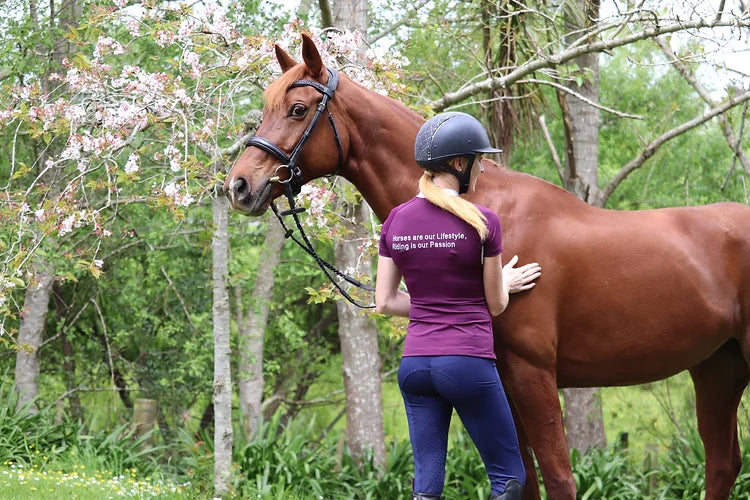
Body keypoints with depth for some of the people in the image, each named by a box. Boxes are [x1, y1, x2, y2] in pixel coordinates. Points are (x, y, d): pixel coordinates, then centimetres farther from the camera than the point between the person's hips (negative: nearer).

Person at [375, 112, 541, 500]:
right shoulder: (482, 223, -10)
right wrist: (506, 283, 21)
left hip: (415, 362, 5)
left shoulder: (396, 221, 4)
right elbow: (495, 305, -1)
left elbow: (385, 302, 7)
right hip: (469, 363, -5)